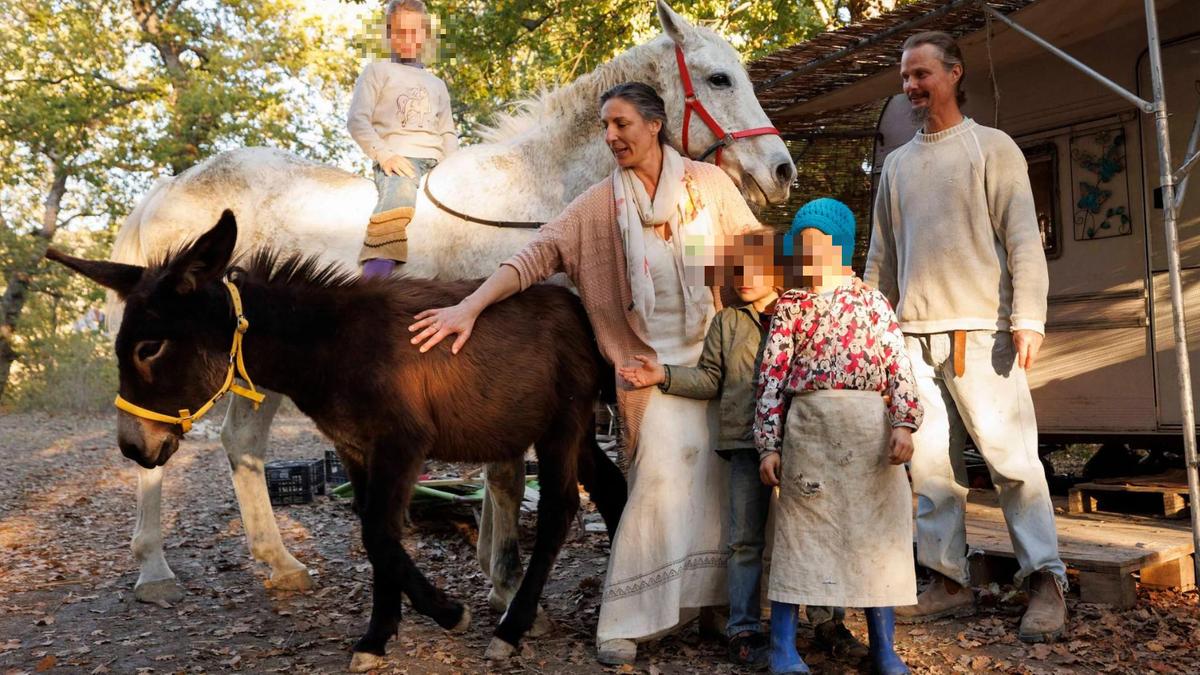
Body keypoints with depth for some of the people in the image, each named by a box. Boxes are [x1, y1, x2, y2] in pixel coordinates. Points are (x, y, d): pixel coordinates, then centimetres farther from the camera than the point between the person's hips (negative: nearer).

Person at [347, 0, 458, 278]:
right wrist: (384, 154, -11)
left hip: (436, 162, 5)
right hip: (397, 158, -5)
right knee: (399, 198, -40)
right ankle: (378, 267, -51)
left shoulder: (437, 84, 33)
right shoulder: (378, 71, 19)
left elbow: (448, 133, 26)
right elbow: (357, 119, 6)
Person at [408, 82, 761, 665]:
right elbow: (537, 256, -8)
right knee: (663, 470, -11)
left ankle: (717, 595, 25)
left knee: (723, 477, 7)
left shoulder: (710, 183, 2)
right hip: (653, 361, -2)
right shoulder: (599, 204, -1)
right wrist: (469, 307, -17)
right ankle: (626, 619, 1)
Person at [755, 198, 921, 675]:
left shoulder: (874, 302, 12)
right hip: (809, 425, -1)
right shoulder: (790, 305, 9)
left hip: (871, 427, 1)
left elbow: (898, 365, 4)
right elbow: (772, 375, 4)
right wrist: (769, 444, -3)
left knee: (876, 528, 4)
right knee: (799, 527, 0)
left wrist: (903, 422, -9)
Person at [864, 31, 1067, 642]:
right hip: (915, 335, 5)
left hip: (981, 328, -4)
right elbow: (881, 257, 18)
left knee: (1011, 457, -5)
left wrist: (1028, 318, -13)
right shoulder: (897, 164, 18)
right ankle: (950, 581, 13)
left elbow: (1023, 239, -3)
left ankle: (1045, 581, 5)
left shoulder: (992, 147, 4)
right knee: (929, 464, 4)